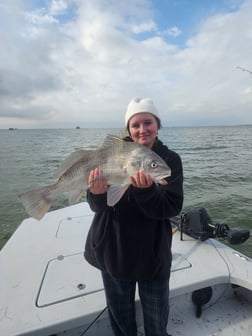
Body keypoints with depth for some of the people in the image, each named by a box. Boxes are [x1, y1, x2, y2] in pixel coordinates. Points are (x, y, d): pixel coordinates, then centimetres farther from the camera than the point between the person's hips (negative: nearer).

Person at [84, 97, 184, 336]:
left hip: (152, 255, 0)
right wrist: (97, 194, -32)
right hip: (113, 252, 1)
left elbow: (173, 208, -16)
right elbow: (97, 207, -10)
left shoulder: (170, 159, -7)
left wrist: (147, 190, -34)